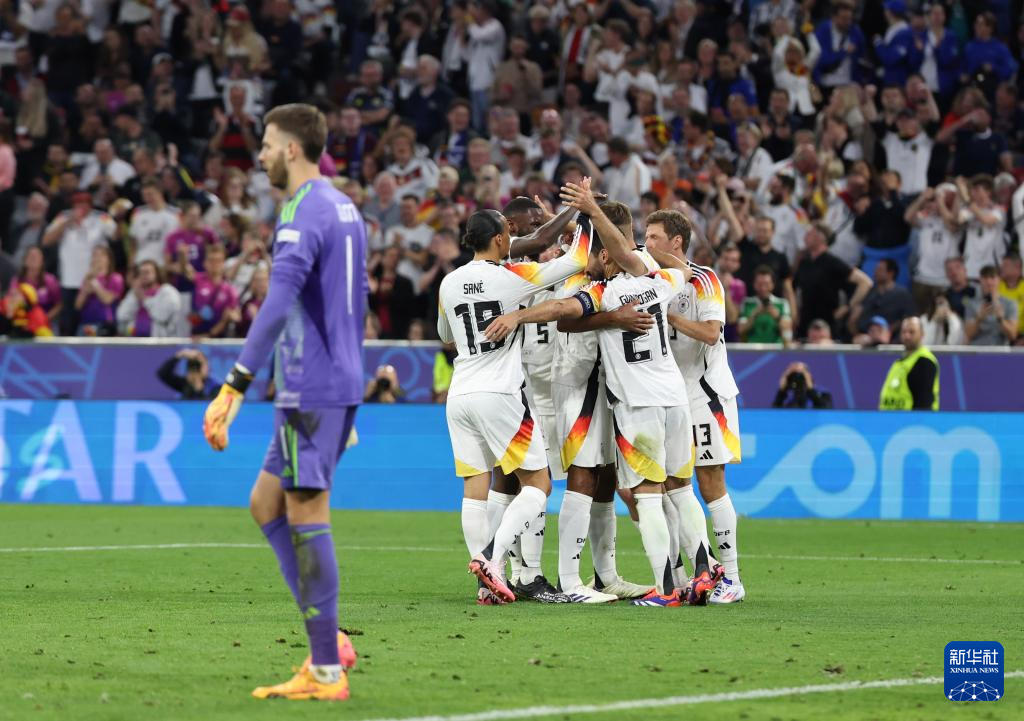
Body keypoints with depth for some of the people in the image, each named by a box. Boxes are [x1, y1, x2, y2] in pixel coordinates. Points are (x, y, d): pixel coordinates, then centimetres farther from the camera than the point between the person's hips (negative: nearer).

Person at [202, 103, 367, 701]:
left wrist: (236, 388, -28)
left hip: (312, 390, -10)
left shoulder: (303, 215, -15)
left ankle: (327, 671, -5)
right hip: (342, 381, 10)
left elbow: (277, 308, -25)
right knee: (266, 503, 15)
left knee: (306, 517, -6)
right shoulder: (345, 210, 16)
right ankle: (328, 640, 10)